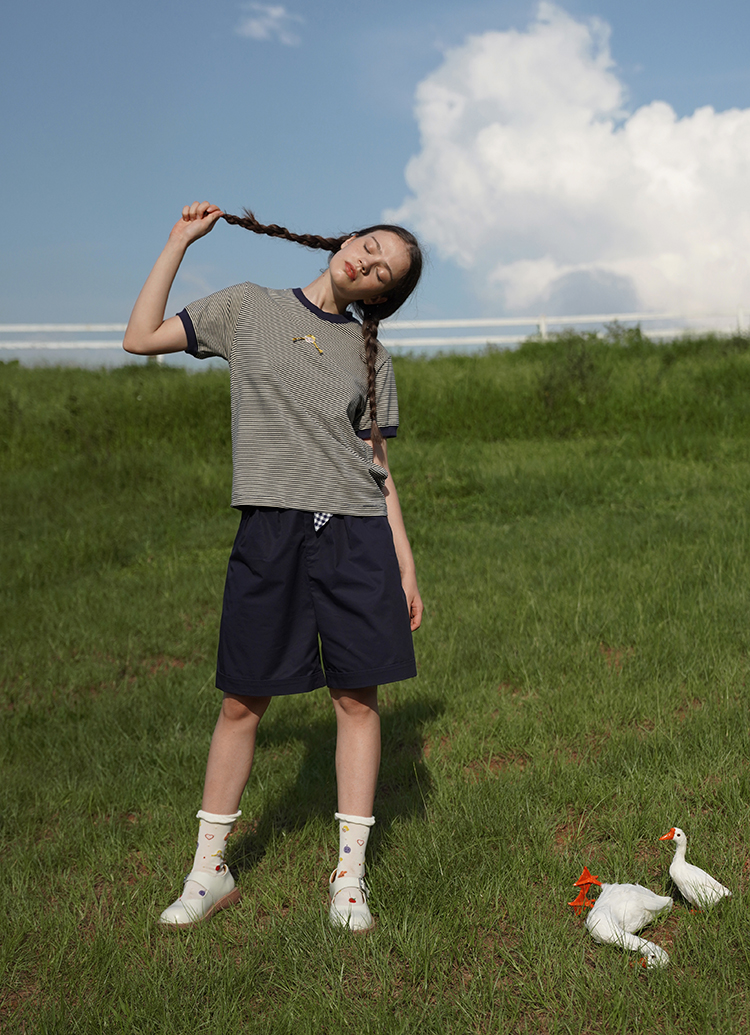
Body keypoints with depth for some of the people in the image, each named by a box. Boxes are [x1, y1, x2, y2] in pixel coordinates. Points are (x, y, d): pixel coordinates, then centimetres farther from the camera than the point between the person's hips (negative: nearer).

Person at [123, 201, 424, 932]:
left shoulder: (369, 357, 14)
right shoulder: (247, 309, 10)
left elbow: (378, 471, 11)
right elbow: (141, 340, 6)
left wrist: (406, 569, 5)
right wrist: (180, 241, 7)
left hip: (357, 535, 2)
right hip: (271, 532, -1)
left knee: (357, 699, 2)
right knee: (242, 702, 3)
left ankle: (349, 875, 15)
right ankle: (209, 871, 19)